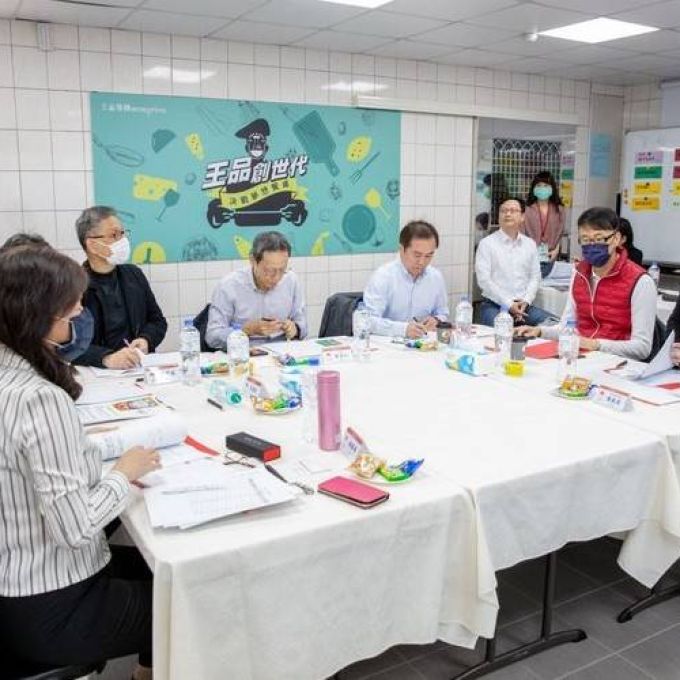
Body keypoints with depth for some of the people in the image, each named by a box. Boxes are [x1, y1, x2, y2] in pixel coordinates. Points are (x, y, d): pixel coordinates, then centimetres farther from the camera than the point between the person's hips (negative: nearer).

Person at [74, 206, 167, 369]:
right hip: (97, 372, -3)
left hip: (140, 367, 3)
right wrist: (107, 358, -28)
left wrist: (145, 340, -2)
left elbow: (157, 320, 18)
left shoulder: (134, 274, 13)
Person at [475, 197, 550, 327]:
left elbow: (535, 277, 12)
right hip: (494, 305, -4)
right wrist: (509, 304, -14)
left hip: (523, 305, 5)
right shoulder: (487, 243, 0)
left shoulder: (530, 244, 14)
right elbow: (484, 279, -8)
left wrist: (526, 301, -7)